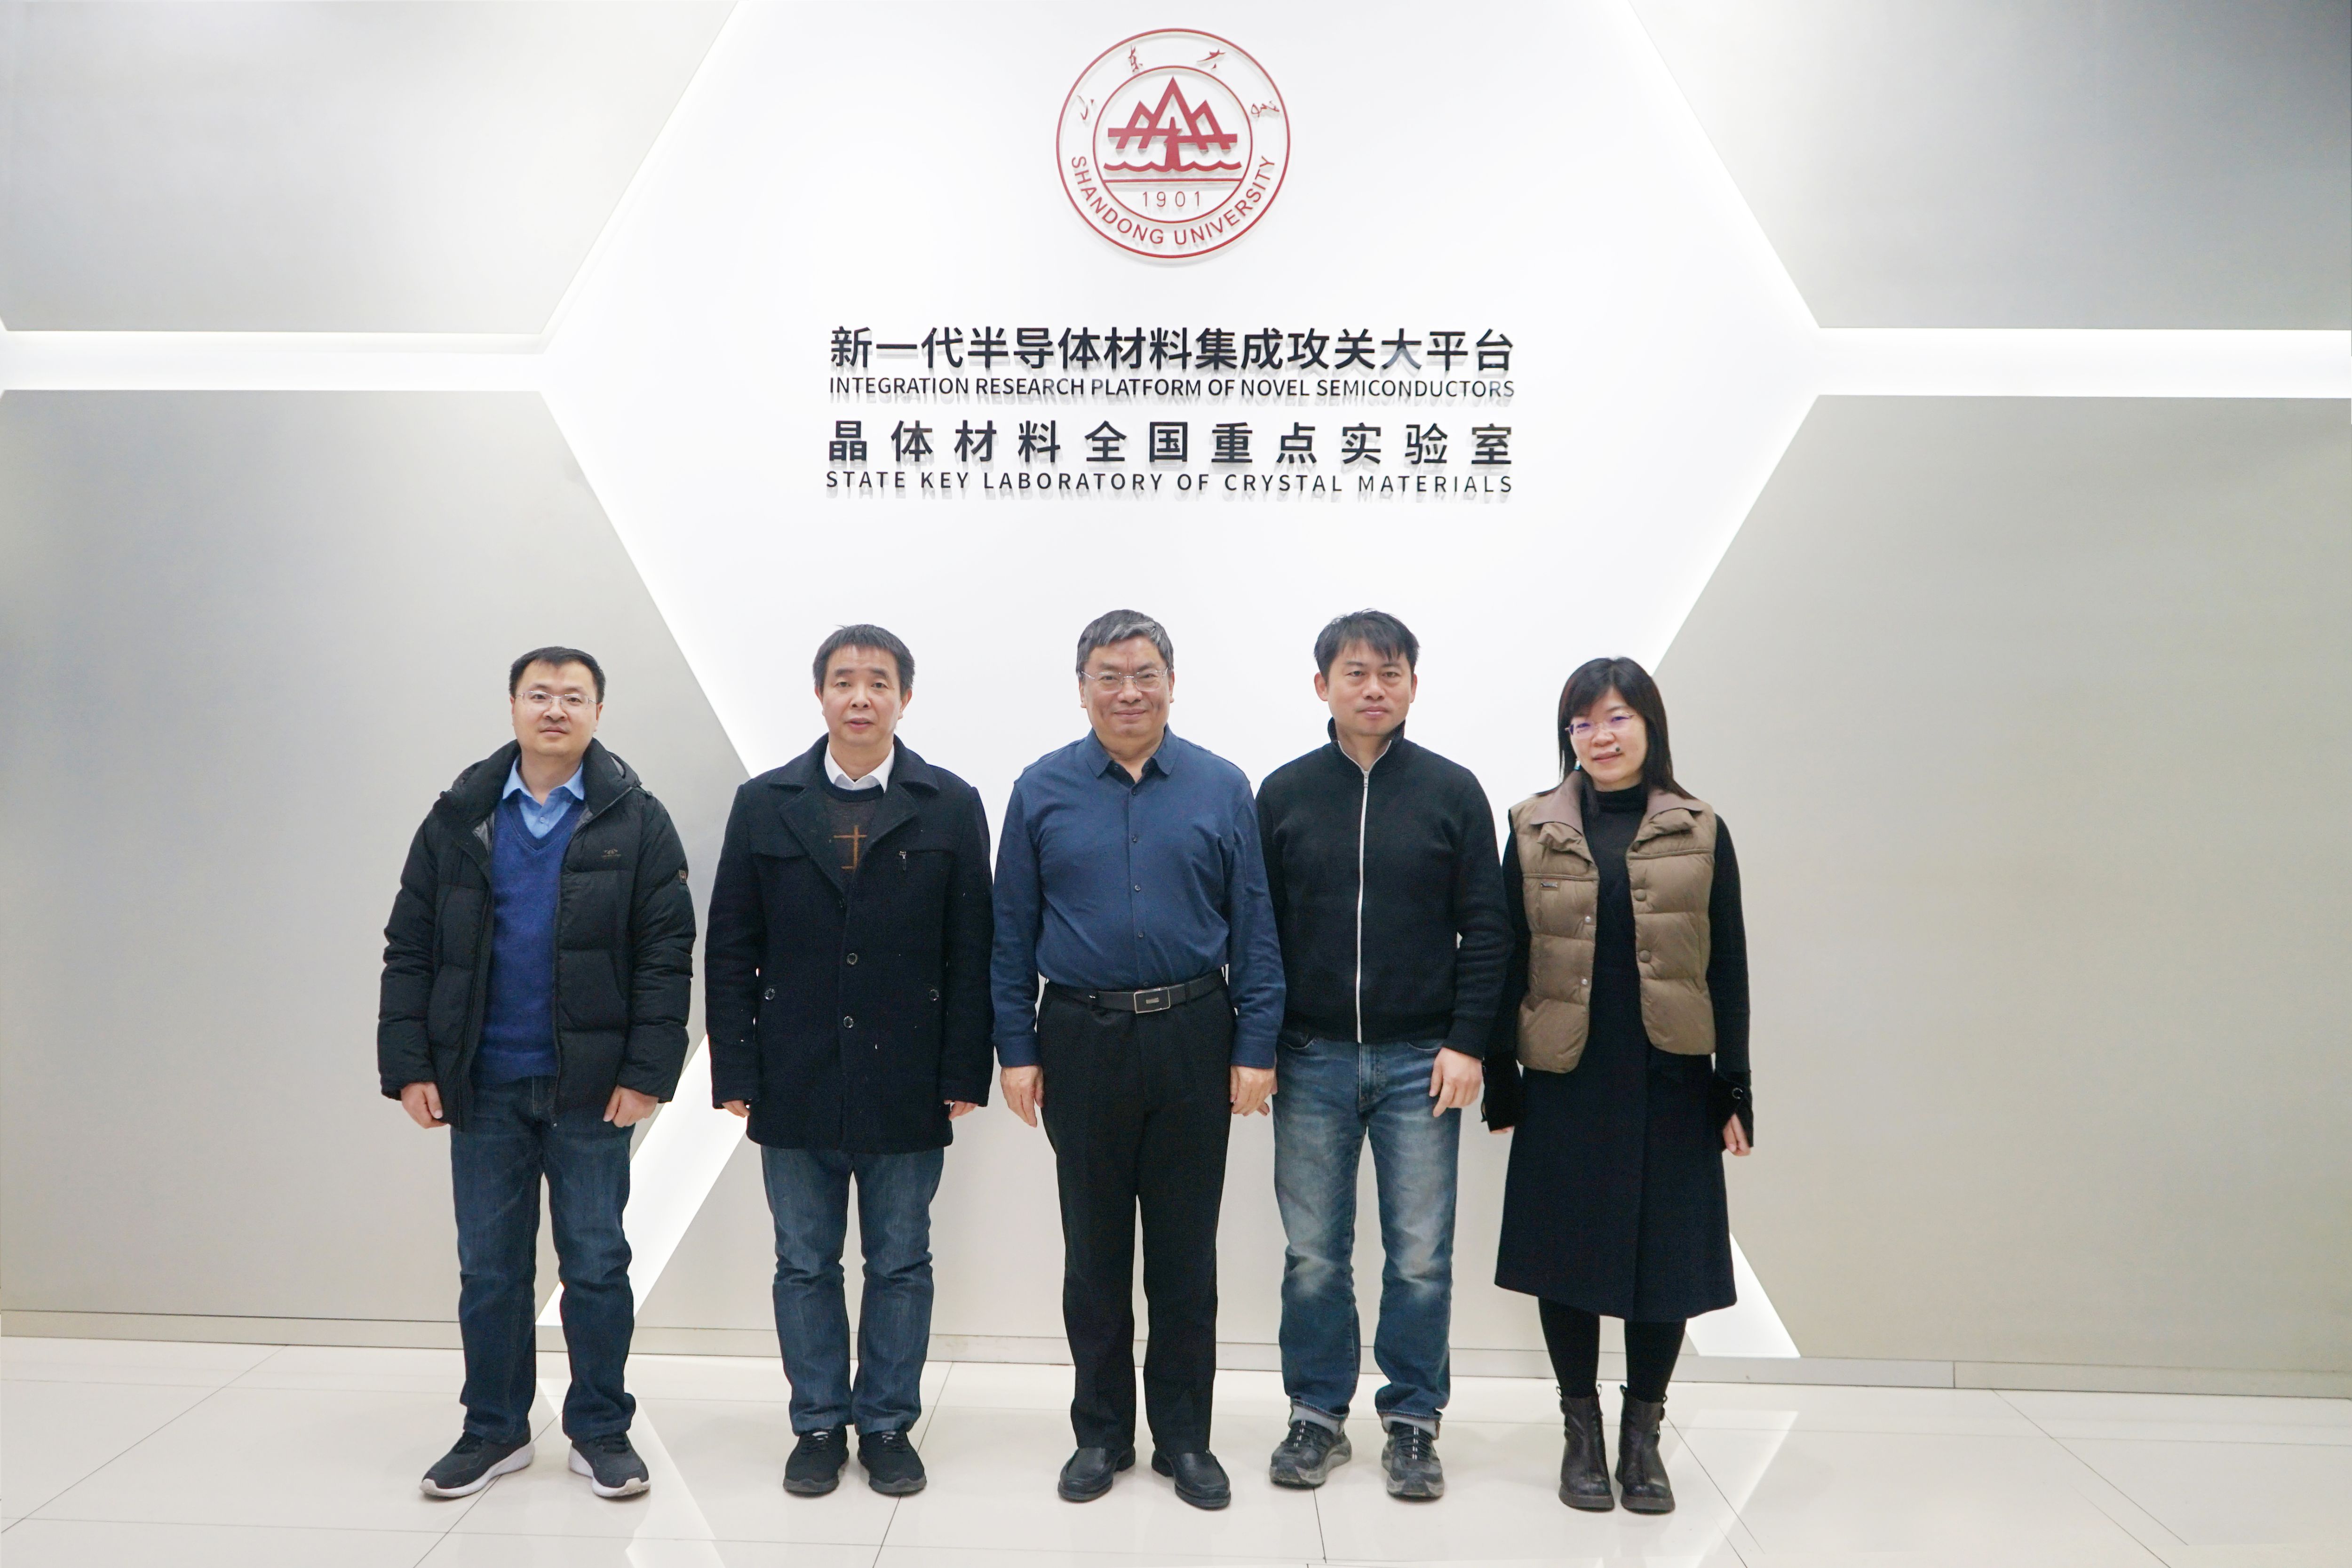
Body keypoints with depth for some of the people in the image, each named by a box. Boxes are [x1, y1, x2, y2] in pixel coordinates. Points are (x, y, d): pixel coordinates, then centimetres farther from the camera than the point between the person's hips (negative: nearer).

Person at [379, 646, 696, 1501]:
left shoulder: (637, 821, -3)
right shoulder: (459, 817, 4)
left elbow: (667, 955, -6)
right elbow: (409, 948, 4)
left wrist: (646, 1071, -12)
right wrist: (410, 1064, -2)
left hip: (590, 1087, -2)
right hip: (483, 1085, 2)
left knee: (596, 1265, 7)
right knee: (488, 1268, 12)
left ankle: (601, 1431, 21)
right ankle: (493, 1431, 28)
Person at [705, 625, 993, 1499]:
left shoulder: (952, 806, 1)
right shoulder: (764, 804, 4)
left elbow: (970, 955, -1)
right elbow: (732, 950, 3)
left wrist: (965, 1074, -5)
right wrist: (735, 1072, -3)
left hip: (906, 1086, -1)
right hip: (796, 1085, 1)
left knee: (900, 1266, 10)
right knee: (805, 1265, 11)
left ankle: (888, 1426, 25)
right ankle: (819, 1426, 27)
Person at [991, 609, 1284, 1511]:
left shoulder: (1221, 789, 1)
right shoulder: (1042, 791, 2)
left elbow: (1254, 929, 1)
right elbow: (1013, 932, 4)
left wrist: (1255, 1048, -4)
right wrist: (1016, 1048, 0)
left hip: (1193, 1039, 0)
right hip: (1081, 1041, 0)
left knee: (1186, 1251, 9)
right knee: (1094, 1253, 11)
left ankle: (1184, 1437, 25)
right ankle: (1101, 1434, 27)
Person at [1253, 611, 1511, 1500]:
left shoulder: (1453, 792, 2)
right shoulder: (1284, 794, 4)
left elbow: (1486, 928, 1)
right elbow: (1257, 928, 6)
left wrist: (1466, 1042, -6)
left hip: (1421, 1061, -1)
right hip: (1312, 1060, 1)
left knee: (1421, 1255, 6)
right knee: (1313, 1254, 9)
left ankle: (1413, 1422, 22)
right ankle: (1317, 1416, 24)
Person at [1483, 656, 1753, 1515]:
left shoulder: (1700, 833, 4)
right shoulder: (1537, 830, 4)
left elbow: (1727, 967, 4)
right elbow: (1510, 958, 3)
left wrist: (1734, 1090, 1)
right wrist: (1499, 1080, 0)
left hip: (1669, 1084, 0)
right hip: (1565, 1083, 0)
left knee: (1669, 1253, 5)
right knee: (1568, 1251, 6)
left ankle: (1642, 1433, 24)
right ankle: (1582, 1430, 23)